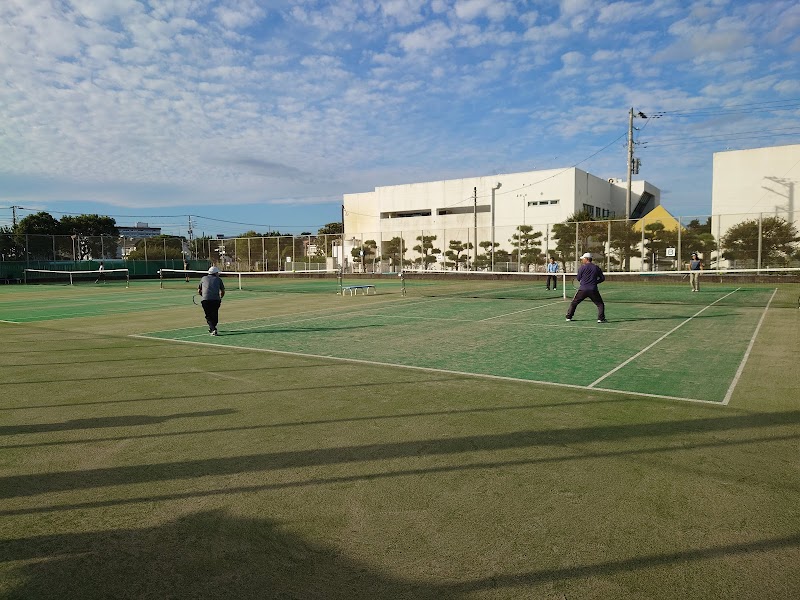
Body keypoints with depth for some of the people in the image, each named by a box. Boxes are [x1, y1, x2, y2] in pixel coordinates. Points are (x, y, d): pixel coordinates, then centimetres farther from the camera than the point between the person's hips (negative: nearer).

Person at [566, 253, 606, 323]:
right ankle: (601, 319, -2)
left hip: (582, 289, -1)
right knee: (600, 304, 11)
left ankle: (568, 317, 15)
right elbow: (602, 278, 10)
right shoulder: (596, 268, 5)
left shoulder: (581, 267, -2)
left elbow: (578, 279, 6)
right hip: (593, 290, 1)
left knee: (573, 303, 14)